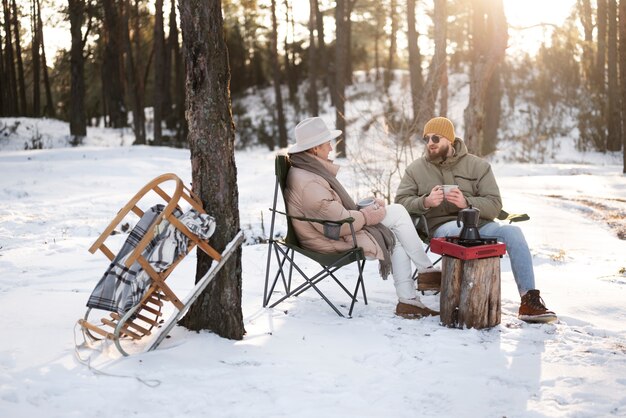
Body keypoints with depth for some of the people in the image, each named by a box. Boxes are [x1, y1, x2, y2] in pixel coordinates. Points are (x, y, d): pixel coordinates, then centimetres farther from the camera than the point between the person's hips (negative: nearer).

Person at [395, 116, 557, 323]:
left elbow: (494, 205, 1)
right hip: (441, 226, -2)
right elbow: (401, 202, 1)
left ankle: (529, 300, -23)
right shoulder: (416, 169, 11)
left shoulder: (477, 165, 9)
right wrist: (425, 202, -19)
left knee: (512, 231, -26)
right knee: (459, 230, -38)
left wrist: (466, 202, -18)